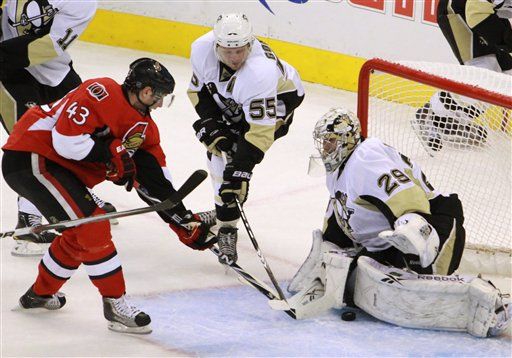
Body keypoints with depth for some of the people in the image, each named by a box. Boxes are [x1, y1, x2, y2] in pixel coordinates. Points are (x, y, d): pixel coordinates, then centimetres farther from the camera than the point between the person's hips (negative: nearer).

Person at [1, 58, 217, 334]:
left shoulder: (144, 127, 7)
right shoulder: (102, 93, -20)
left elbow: (157, 182, 7)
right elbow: (66, 139, -27)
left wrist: (187, 223, 0)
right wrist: (113, 153, -18)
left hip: (60, 167, 10)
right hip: (30, 156, -10)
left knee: (80, 233, 20)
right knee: (92, 225, -15)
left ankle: (40, 293, 39)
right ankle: (115, 304, -7)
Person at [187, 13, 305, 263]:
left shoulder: (261, 72, -43)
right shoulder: (202, 49, -27)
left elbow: (261, 130, -41)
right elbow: (198, 89, -6)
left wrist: (239, 171, -43)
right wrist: (210, 124, -18)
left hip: (279, 98, -6)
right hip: (232, 102, 7)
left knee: (238, 156, -19)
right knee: (216, 145, 11)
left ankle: (227, 227, -9)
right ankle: (222, 211, 33)